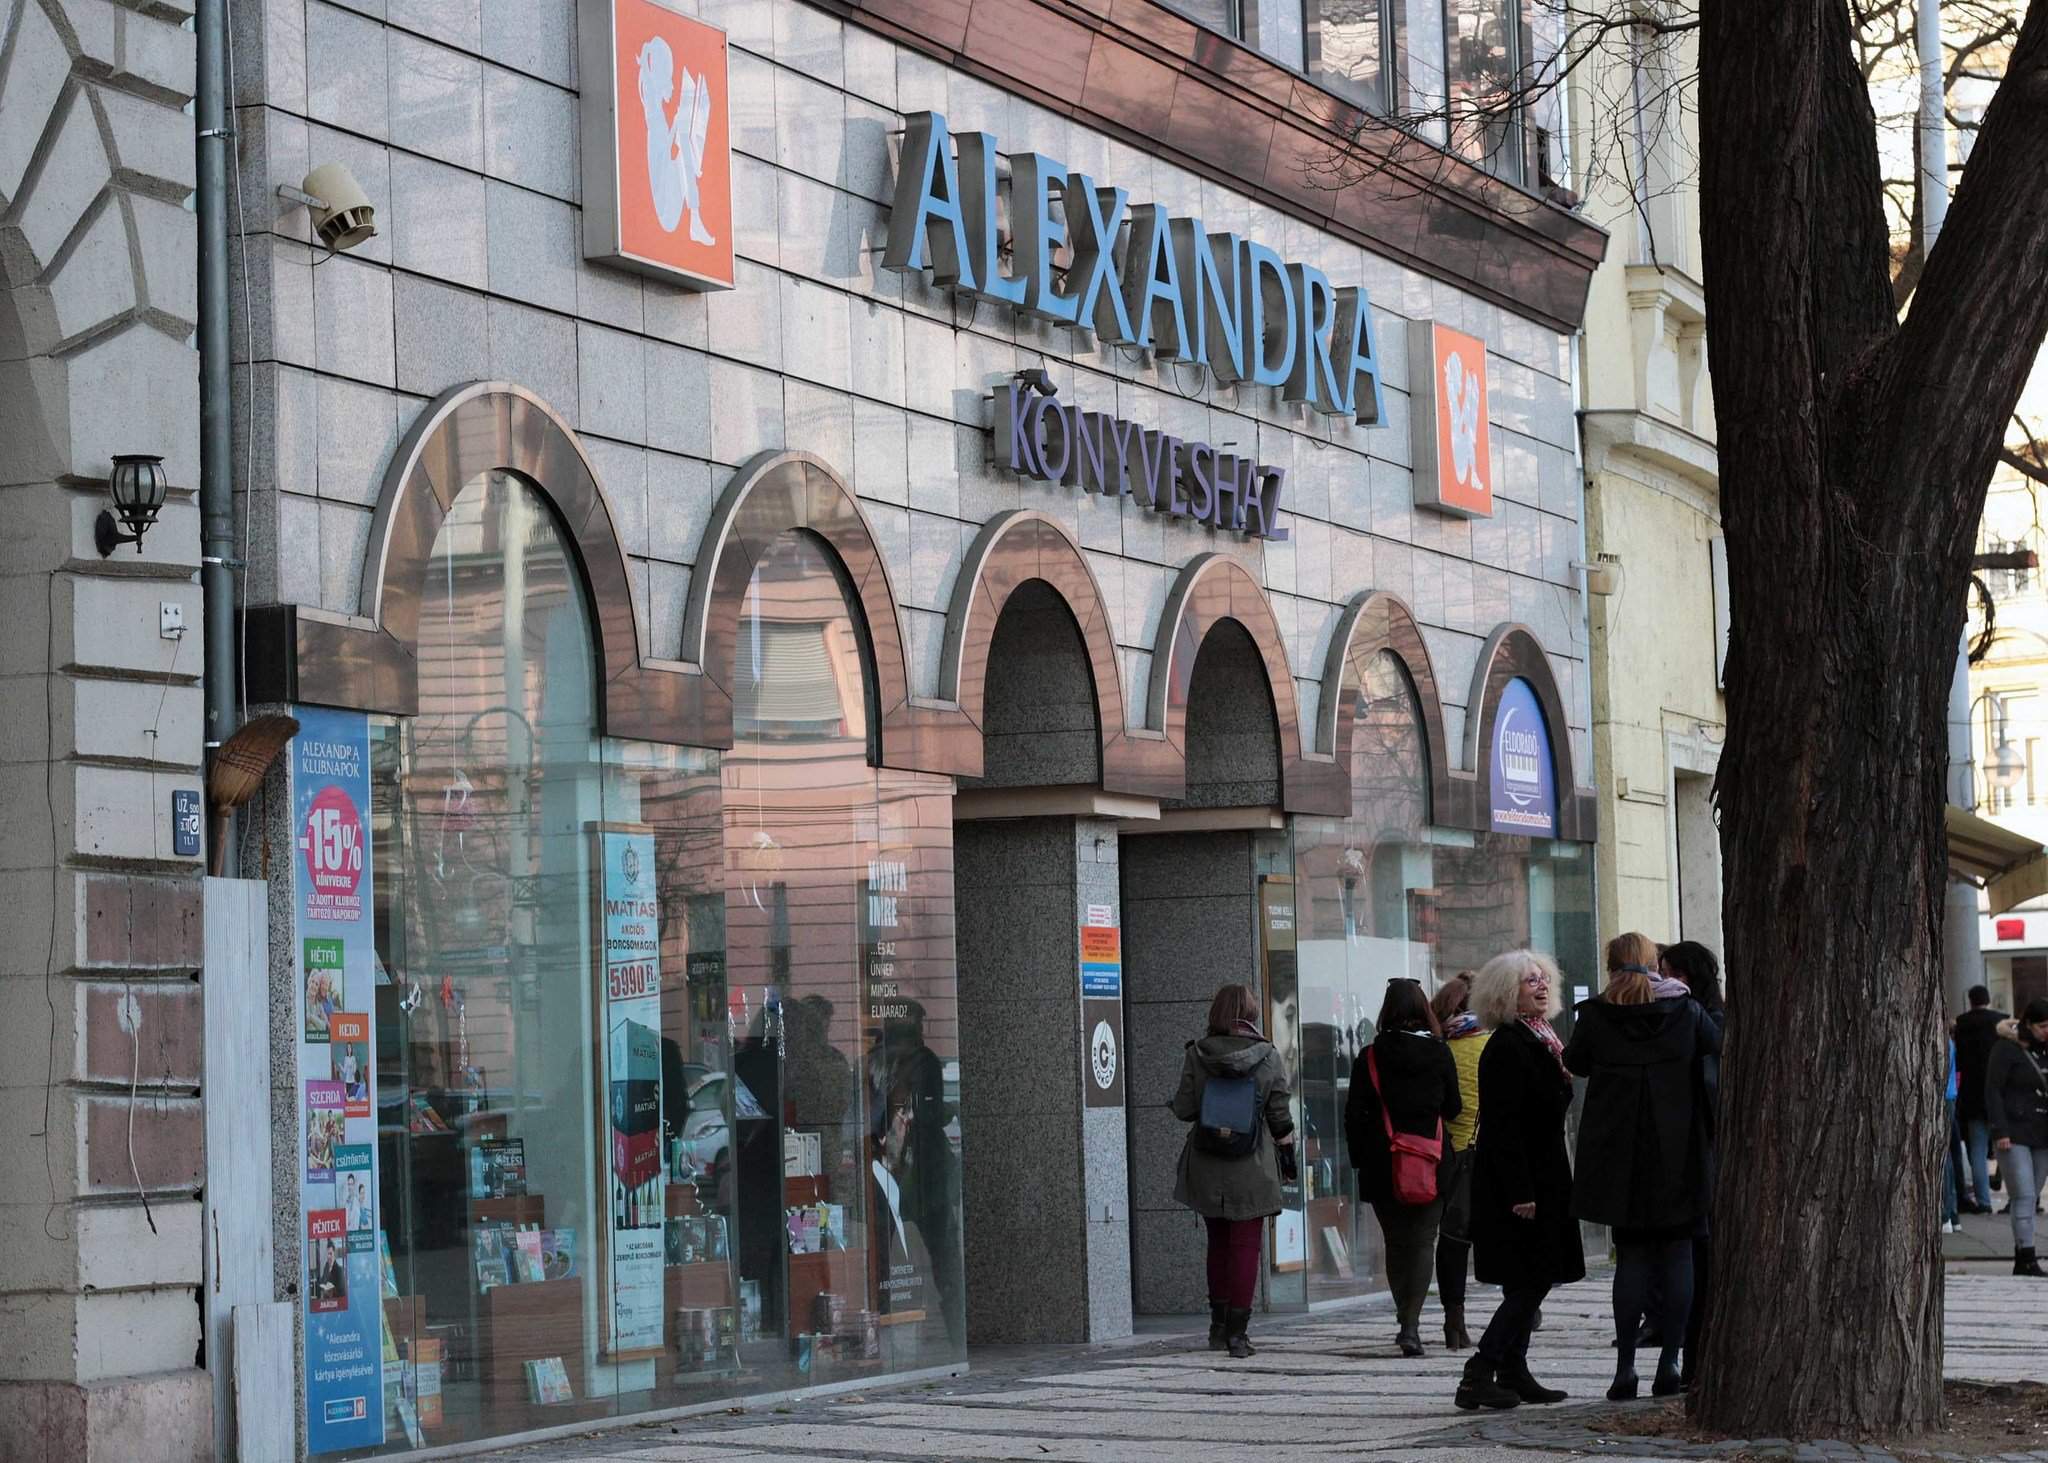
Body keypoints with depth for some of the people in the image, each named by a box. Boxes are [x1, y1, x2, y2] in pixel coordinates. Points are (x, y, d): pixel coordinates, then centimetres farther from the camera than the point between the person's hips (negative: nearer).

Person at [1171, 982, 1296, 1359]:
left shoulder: (1196, 1055, -5)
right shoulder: (1267, 1057, -6)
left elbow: (1183, 1109, -3)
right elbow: (1279, 1115, -3)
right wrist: (1286, 1140, 15)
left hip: (1207, 1168, 2)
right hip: (1252, 1167, -2)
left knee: (1218, 1242, 17)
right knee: (1246, 1246, 4)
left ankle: (1219, 1325, 20)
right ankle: (1237, 1331, -1)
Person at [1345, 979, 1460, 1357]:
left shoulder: (1371, 1057, -3)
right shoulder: (1439, 1053, -2)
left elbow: (1355, 1114, -2)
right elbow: (1453, 1109, 4)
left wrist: (1361, 1160, 6)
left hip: (1383, 1166, 1)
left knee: (1396, 1243, 14)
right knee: (1423, 1241, 1)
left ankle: (1406, 1321, 18)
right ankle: (1411, 1325, -13)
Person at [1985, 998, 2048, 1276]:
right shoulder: (2006, 1048, -6)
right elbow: (1993, 1090, -9)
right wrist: (2000, 1131, -15)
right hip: (2014, 1134, -6)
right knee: (2024, 1195, -12)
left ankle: (2021, 1261, 9)